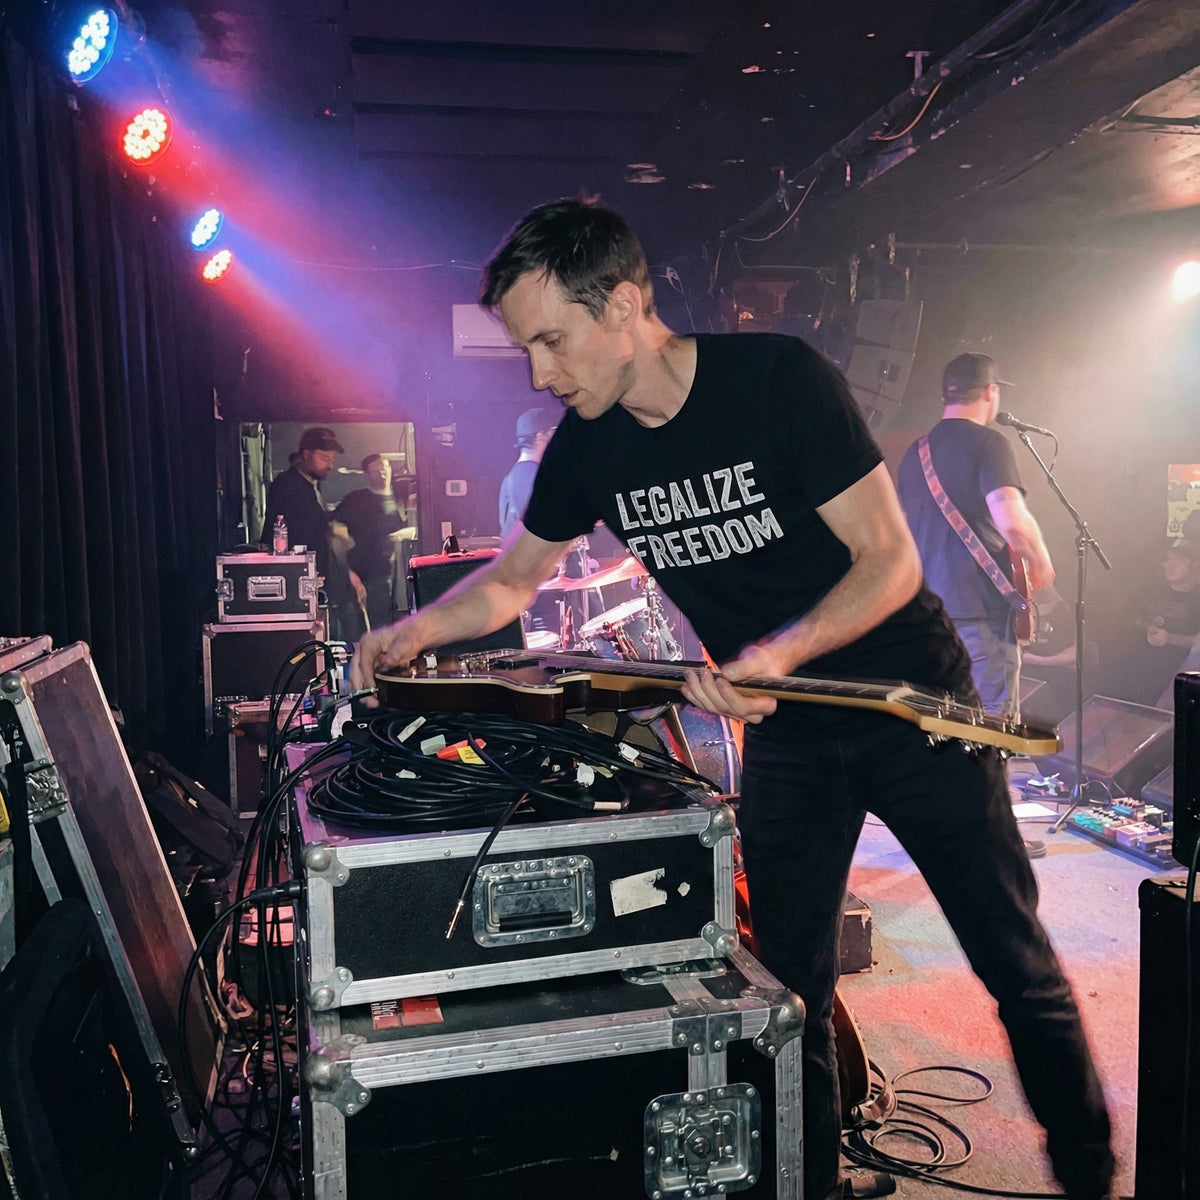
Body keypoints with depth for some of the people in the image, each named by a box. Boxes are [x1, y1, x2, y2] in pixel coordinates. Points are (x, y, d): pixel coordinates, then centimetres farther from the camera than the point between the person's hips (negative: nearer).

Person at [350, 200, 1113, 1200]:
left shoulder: (779, 377, -21)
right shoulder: (586, 447, -5)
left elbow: (891, 560, -19)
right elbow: (516, 575, 9)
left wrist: (779, 651, -33)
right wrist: (419, 630, -8)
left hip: (908, 701, -3)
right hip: (782, 729, 4)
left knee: (1017, 966, 8)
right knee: (792, 984, 9)